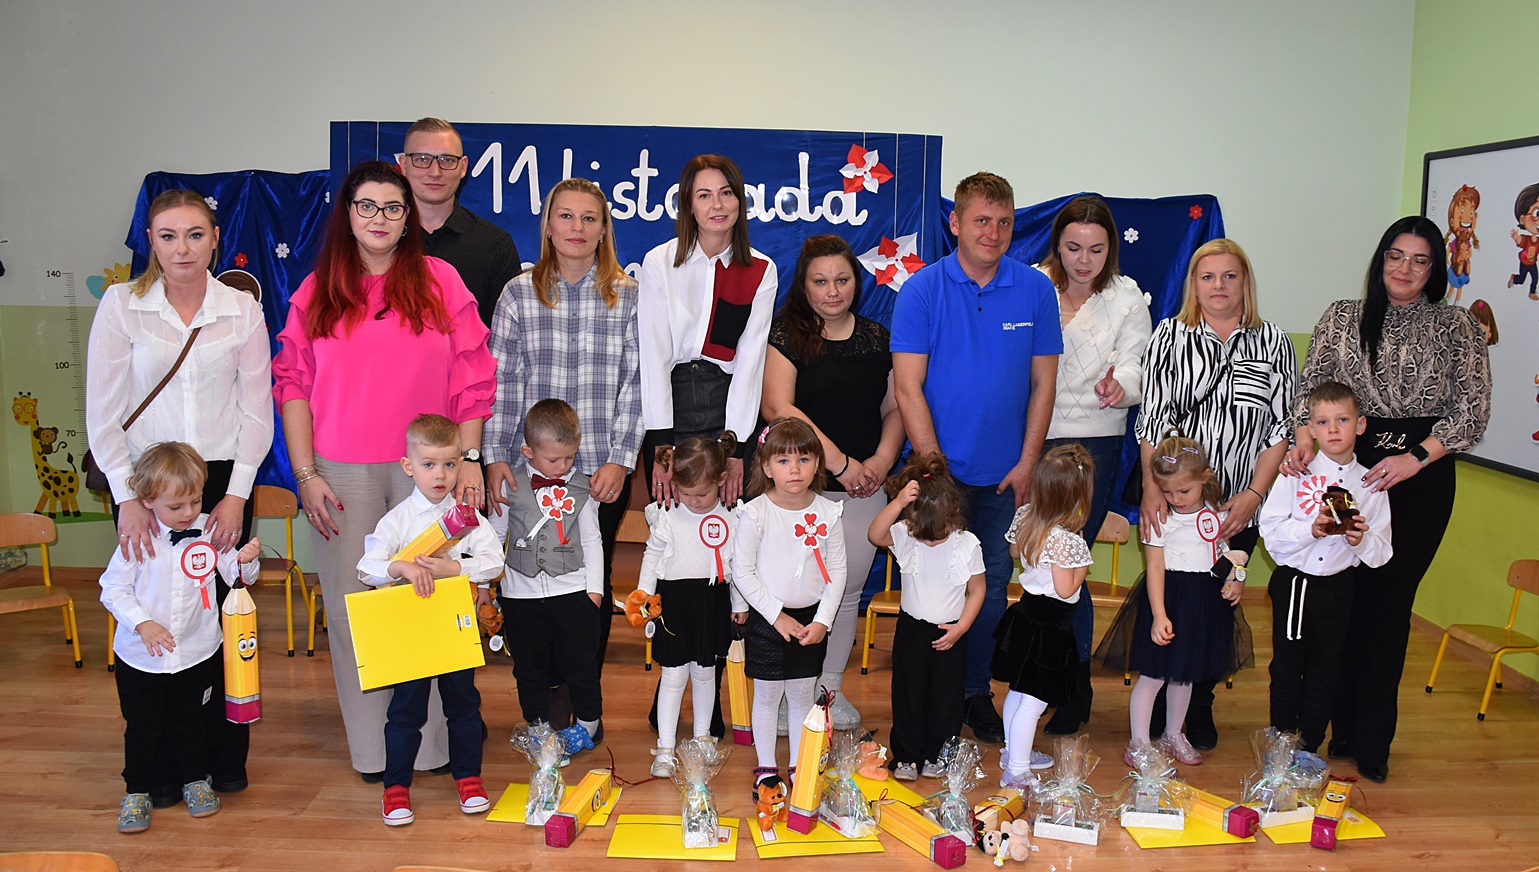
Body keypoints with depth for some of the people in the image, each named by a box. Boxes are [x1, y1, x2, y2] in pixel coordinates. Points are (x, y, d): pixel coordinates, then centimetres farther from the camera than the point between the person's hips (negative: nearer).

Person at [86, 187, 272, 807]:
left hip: (223, 480, 1)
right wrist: (128, 496, -8)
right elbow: (102, 412, -1)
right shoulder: (121, 305, 0)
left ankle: (226, 758, 19)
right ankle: (163, 769, 16)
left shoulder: (242, 310, 2)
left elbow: (257, 411, 3)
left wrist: (236, 495, -4)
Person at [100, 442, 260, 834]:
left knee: (191, 723, 17)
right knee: (142, 728, 11)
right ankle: (137, 791, 30)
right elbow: (113, 588, -8)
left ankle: (196, 780, 36)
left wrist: (245, 561, -21)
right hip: (141, 658, -1)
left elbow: (235, 575, 1)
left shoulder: (211, 530, -7)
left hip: (199, 653, 1)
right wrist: (143, 623, -19)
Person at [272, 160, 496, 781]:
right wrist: (305, 474, 0)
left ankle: (431, 740, 15)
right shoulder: (316, 292, 8)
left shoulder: (439, 281, 3)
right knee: (353, 607, 5)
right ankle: (372, 747, 18)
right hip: (343, 473, 2)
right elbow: (293, 385, 8)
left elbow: (472, 378, 2)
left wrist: (468, 460, -3)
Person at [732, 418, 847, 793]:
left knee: (802, 696, 14)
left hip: (811, 619, 2)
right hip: (765, 618, -2)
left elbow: (837, 571, 0)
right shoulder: (755, 513, -14)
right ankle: (766, 767, 26)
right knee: (767, 696, 10)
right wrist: (777, 616, -13)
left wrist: (823, 620, -7)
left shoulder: (828, 512, -6)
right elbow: (742, 571, -11)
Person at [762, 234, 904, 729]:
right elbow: (778, 407, -13)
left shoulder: (877, 338, 12)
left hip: (863, 490, 4)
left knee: (848, 589, 9)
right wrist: (840, 462, -14)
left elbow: (894, 409, 16)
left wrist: (882, 460, -3)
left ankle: (830, 686, 25)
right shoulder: (785, 334, -2)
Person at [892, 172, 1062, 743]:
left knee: (992, 586, 11)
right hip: (941, 469, -2)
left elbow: (1043, 384, 5)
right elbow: (908, 387, -8)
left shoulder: (1035, 290, 2)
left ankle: (977, 692, 28)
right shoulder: (922, 290, -5)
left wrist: (1026, 465, -1)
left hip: (1005, 475, 2)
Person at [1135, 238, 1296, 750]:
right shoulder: (1170, 336, 3)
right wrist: (1152, 488, -14)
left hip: (1238, 508, 1)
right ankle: (1157, 712, 18)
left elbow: (1281, 428, 2)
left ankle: (1198, 712, 23)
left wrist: (1254, 493, -9)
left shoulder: (1273, 342, 6)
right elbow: (1152, 417, -3)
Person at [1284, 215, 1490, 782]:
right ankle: (1340, 728, 16)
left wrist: (1414, 457, -13)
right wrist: (1306, 437, -16)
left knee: (1389, 599, 1)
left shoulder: (1457, 327, 7)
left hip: (1422, 478, -1)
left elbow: (1473, 409, 0)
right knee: (1344, 597, 1)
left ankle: (1371, 742, 14)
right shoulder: (1343, 317, 10)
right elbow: (1312, 387, 3)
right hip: (1347, 465, 1)